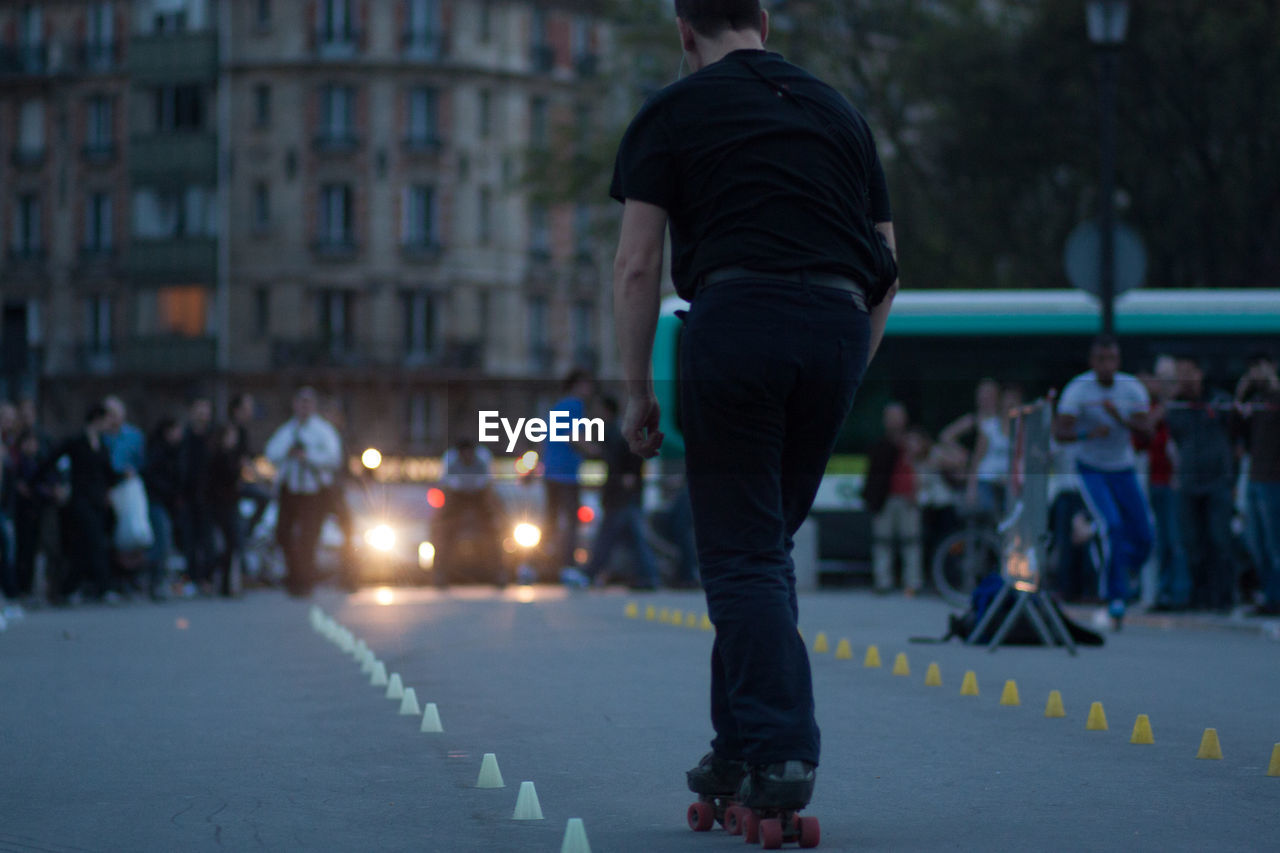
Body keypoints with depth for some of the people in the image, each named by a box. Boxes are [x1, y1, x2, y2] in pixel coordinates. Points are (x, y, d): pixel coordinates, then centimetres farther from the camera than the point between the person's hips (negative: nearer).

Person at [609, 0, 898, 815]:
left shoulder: (673, 113, 10)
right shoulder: (837, 110, 23)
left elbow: (637, 265, 2)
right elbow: (887, 268, 21)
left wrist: (639, 392, 8)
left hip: (737, 315, -4)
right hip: (839, 324, 4)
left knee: (742, 554, 0)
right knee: (768, 545, 16)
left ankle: (782, 749, -12)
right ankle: (741, 748, 16)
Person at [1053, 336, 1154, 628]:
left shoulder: (1132, 387, -8)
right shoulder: (1078, 389, -18)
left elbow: (1146, 428, -18)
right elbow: (1059, 432, -24)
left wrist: (1120, 418, -36)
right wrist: (1089, 433, -43)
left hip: (1124, 472, 4)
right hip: (1091, 471, -4)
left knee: (1142, 540, 1)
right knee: (1113, 527, -25)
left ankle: (1113, 579, 31)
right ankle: (1117, 599, -18)